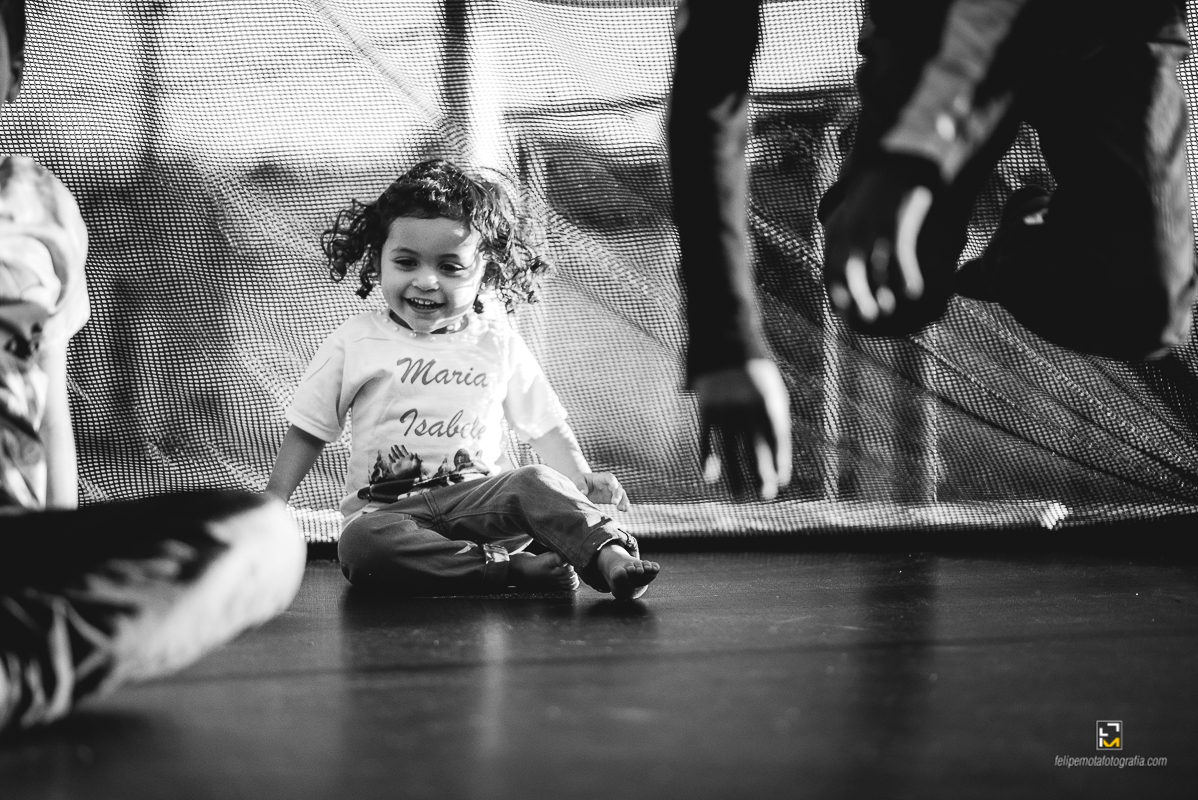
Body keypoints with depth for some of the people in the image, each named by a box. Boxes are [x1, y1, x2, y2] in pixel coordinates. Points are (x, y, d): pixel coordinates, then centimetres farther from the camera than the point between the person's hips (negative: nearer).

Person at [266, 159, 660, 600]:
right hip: (386, 508, -1)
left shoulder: (498, 343, 9)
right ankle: (513, 567, -40)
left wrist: (581, 478, -7)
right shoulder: (357, 341, 6)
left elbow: (543, 423, 11)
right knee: (361, 543, -36)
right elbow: (308, 430, 11)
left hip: (479, 498, 1)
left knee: (539, 483, -30)